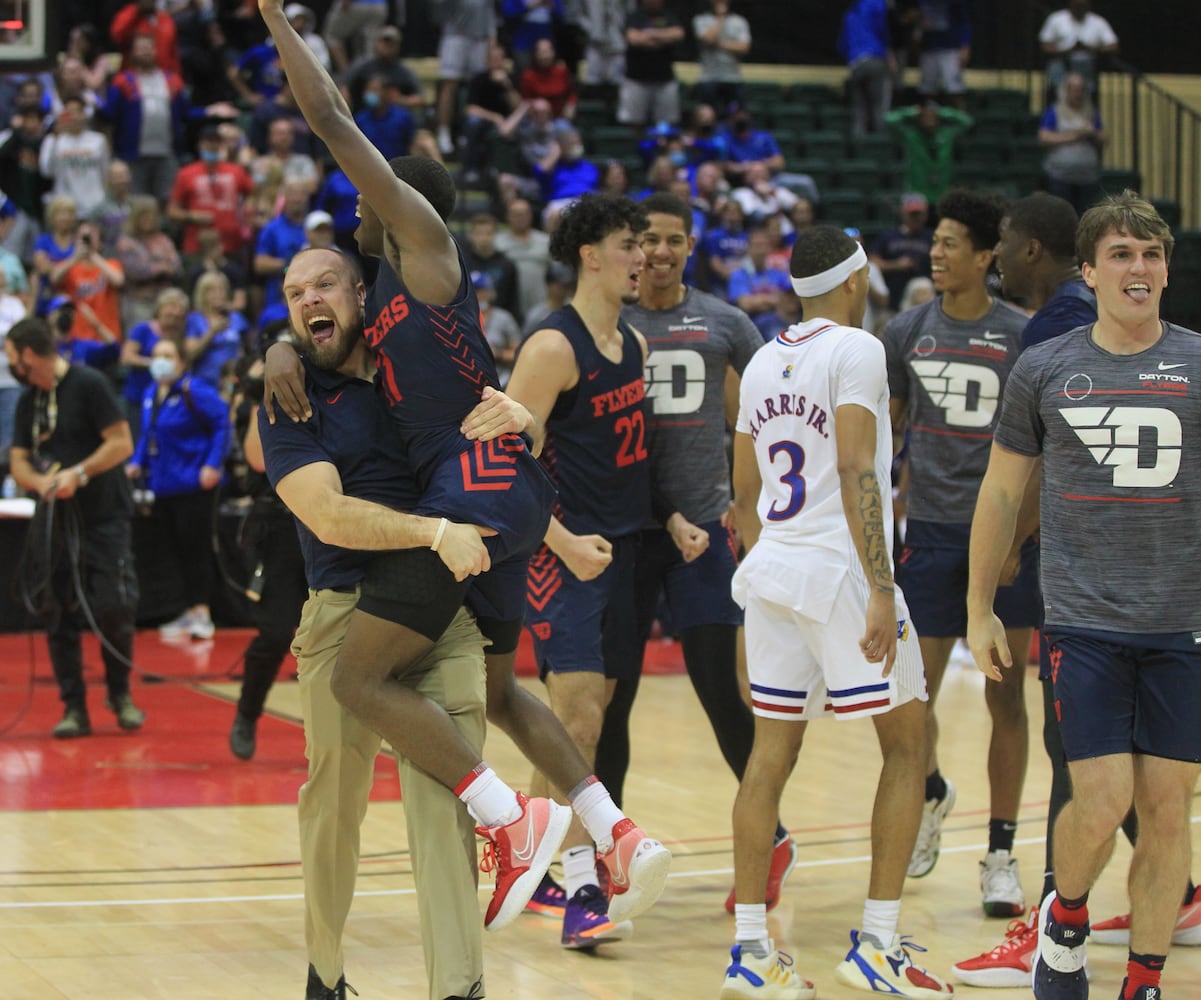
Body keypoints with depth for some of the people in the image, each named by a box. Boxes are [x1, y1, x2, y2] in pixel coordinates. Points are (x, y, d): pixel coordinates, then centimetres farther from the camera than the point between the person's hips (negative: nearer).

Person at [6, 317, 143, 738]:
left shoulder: (89, 385, -8)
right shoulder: (28, 402, 12)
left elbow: (121, 443, -12)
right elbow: (19, 462, 10)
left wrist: (78, 474, -22)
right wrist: (40, 482, -12)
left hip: (104, 519, -6)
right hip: (56, 521, 6)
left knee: (113, 609, -11)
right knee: (59, 617, 1)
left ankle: (120, 693, 10)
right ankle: (74, 708, 6)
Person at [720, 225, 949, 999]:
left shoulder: (764, 362, 15)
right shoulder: (856, 349, -8)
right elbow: (855, 471, -17)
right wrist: (881, 589, -20)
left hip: (771, 565, 7)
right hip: (839, 569, -7)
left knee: (772, 753, 8)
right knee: (906, 745, 3)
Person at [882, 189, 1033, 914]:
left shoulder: (1021, 336, -3)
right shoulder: (907, 333, 5)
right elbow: (885, 431, 14)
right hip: (931, 529, 3)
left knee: (1006, 696, 0)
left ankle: (1001, 855, 8)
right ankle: (933, 793, 34)